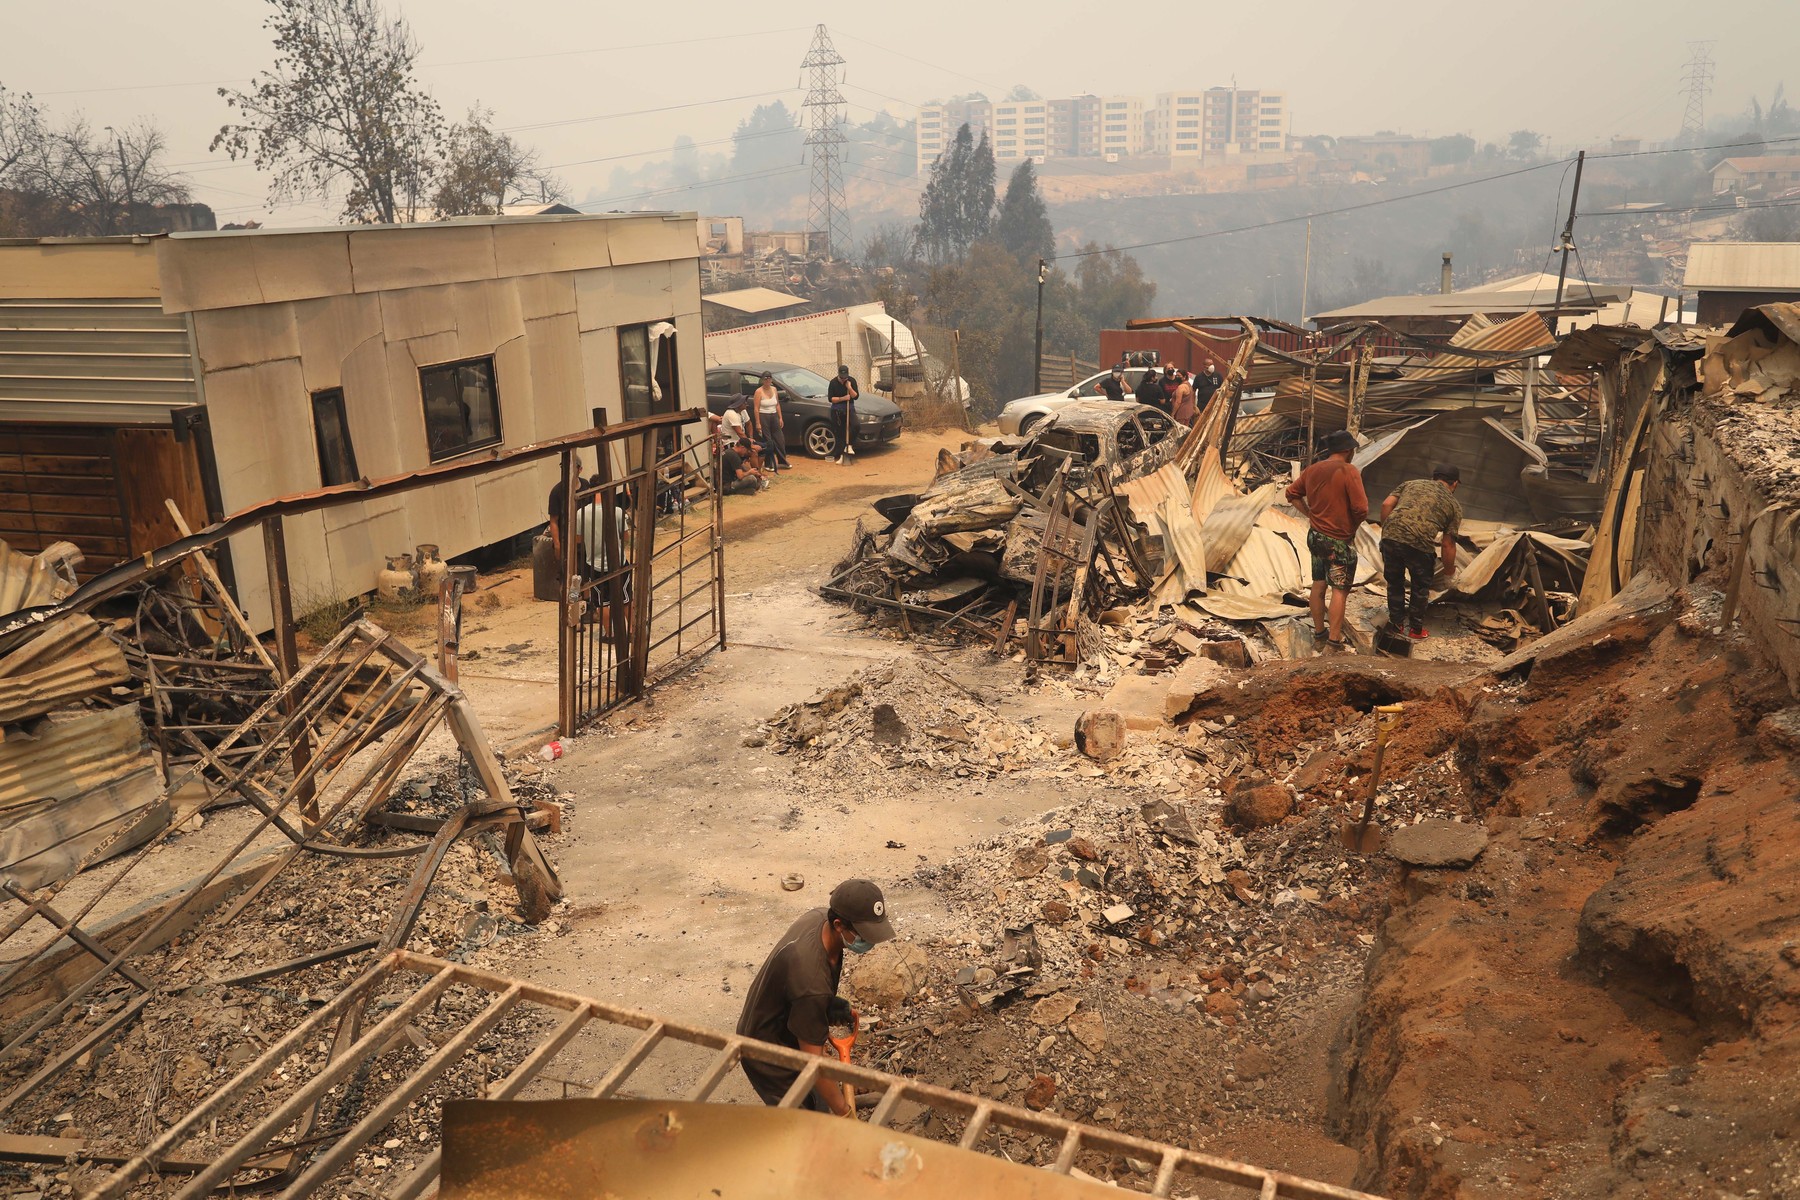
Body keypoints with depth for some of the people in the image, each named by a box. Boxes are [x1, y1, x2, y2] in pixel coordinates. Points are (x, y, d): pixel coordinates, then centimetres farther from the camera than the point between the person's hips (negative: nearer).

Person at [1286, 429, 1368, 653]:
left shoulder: (1312, 470, 5)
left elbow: (1292, 493, 16)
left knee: (1318, 584, 16)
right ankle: (1334, 640, -2)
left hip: (1315, 536, 7)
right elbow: (1361, 509, -21)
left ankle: (1319, 631, 26)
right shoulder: (1349, 472, -17)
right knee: (1340, 590, -1)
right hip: (1339, 541, -7)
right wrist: (1354, 525, -2)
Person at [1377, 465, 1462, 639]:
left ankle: (1395, 622, 32)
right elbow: (1448, 544, 13)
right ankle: (1415, 628, 29)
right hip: (1418, 544, -2)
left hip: (1390, 536, 2)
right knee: (1420, 586, 20)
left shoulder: (1411, 484, 25)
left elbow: (1386, 505, 10)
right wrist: (1449, 569, 27)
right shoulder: (1454, 505, 17)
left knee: (1394, 582, 22)